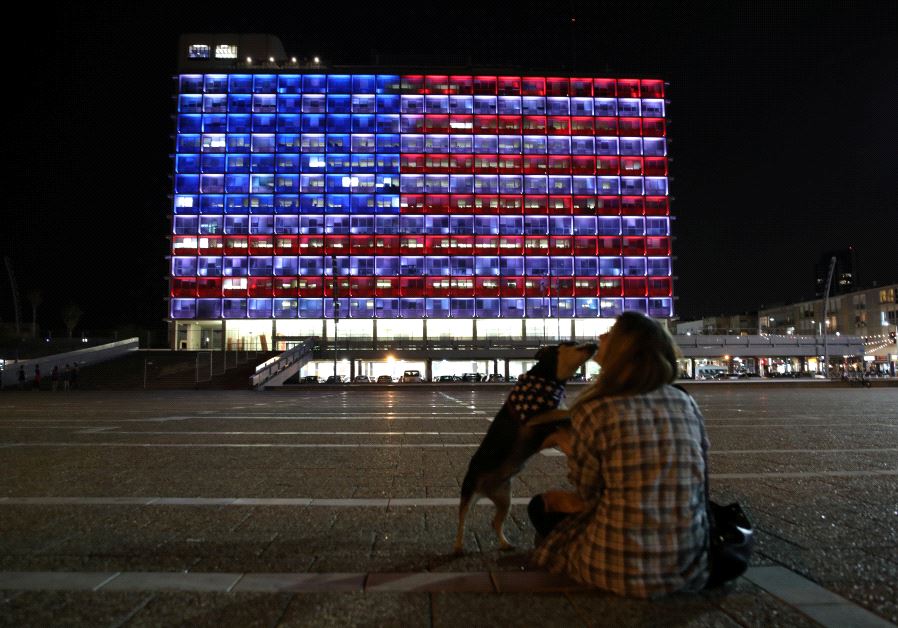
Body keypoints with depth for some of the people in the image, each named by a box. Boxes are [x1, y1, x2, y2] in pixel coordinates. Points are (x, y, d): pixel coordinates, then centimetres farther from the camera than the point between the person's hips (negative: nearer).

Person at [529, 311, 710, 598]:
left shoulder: (592, 410, -17)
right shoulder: (686, 404, -2)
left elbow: (588, 493, -6)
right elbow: (697, 481, 9)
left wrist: (568, 447, 11)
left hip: (624, 571, -6)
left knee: (541, 505, 20)